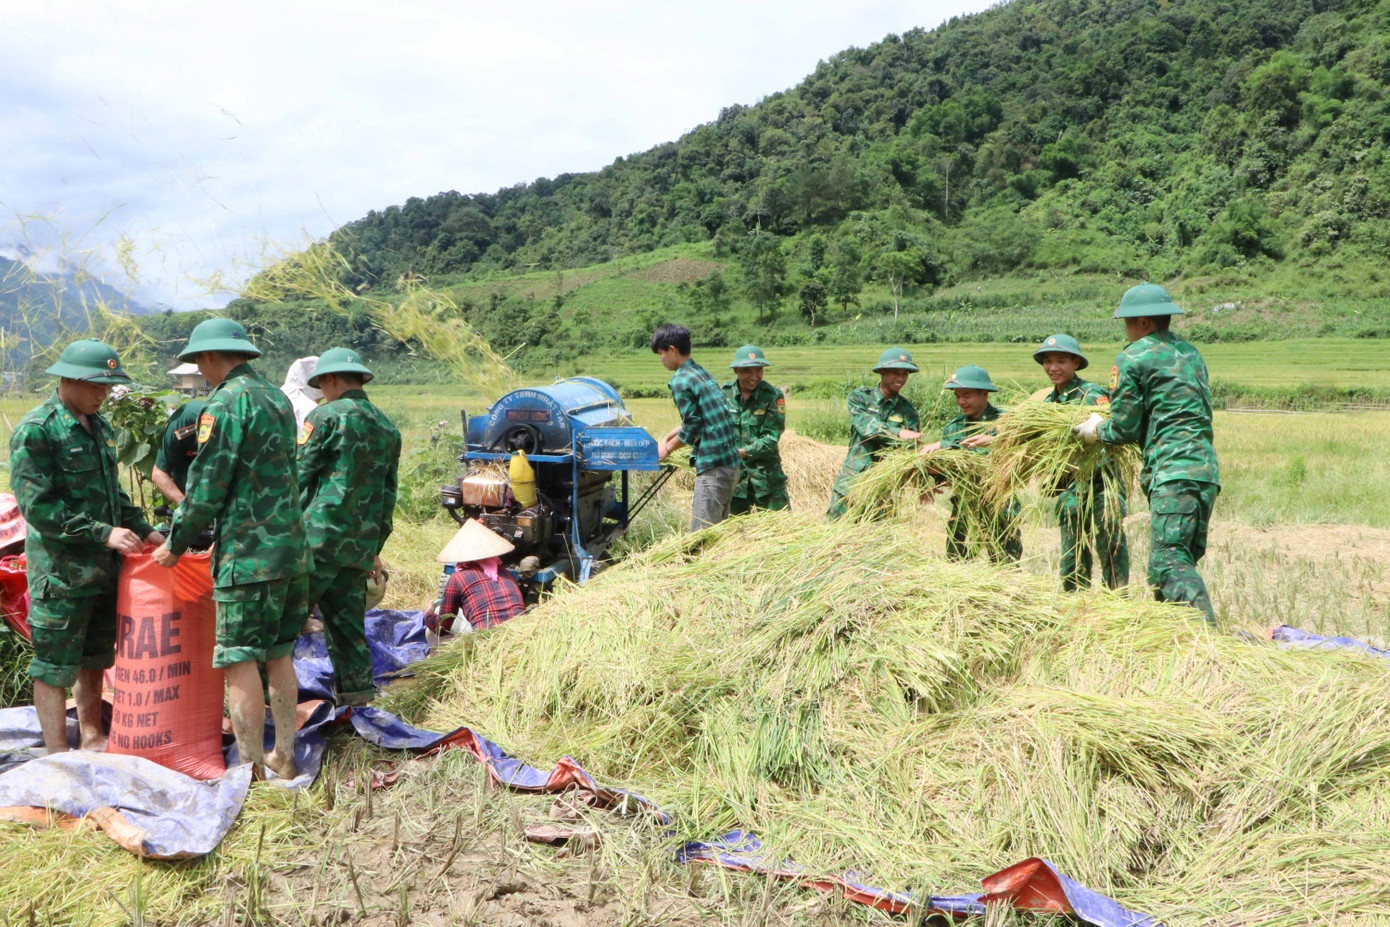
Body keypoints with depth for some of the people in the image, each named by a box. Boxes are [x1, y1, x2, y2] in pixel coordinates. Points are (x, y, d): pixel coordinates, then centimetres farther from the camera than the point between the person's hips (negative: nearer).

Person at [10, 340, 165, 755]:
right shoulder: (35, 430, -12)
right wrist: (103, 533, -20)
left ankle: (92, 740, 28)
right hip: (60, 569, -8)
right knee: (55, 666, 1)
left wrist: (143, 530, 13)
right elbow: (37, 506, -17)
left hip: (104, 565, 8)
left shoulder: (100, 427, 14)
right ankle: (58, 758, 9)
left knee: (95, 658, 16)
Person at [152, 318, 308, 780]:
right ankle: (284, 757, 21)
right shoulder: (278, 398, 15)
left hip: (250, 553, -8)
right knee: (279, 656, 14)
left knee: (240, 660, -2)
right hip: (292, 547, 8)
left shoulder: (227, 404, -11)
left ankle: (251, 769, 2)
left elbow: (207, 487, -12)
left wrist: (176, 544, 3)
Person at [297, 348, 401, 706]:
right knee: (348, 623, 11)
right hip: (361, 543, 6)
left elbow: (298, 477, -6)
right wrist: (375, 548, 22)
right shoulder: (388, 428, 16)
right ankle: (359, 698, 11)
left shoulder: (326, 416, -4)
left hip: (321, 535, -6)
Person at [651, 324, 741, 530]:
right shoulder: (703, 373, 16)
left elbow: (692, 428, -13)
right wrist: (667, 439, 30)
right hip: (731, 462, 10)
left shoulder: (681, 381, -12)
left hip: (713, 467, -10)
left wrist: (668, 448, 2)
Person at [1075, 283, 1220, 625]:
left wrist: (1096, 430, 20)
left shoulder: (1132, 358, -1)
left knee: (1169, 560, -13)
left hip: (1173, 472, -9)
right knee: (1183, 559, 12)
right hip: (1207, 470, 9)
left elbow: (1125, 429, -1)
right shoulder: (1190, 352, 22)